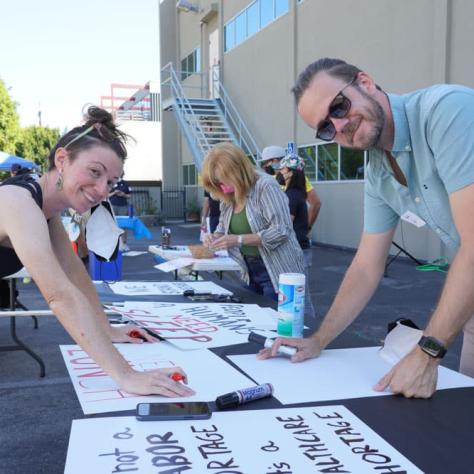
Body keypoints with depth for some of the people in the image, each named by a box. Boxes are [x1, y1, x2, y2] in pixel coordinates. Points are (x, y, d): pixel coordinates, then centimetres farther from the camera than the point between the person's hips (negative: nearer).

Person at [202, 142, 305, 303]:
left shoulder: (265, 185, -17)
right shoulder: (228, 196, 5)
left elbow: (280, 231, -23)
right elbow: (223, 227, 19)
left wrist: (239, 240, -25)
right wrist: (215, 237, -5)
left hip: (277, 273, -7)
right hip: (251, 272, 7)